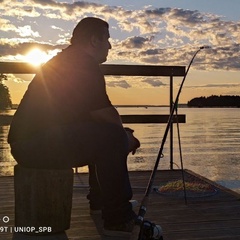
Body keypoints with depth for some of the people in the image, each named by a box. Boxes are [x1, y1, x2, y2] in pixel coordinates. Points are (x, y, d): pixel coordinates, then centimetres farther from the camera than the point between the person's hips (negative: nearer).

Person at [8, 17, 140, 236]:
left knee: (104, 137, 17)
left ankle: (101, 201, 23)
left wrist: (122, 134, 15)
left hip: (31, 140, 11)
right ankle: (117, 219, -8)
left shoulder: (66, 60, 20)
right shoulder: (84, 65, -12)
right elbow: (106, 116, -14)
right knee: (113, 138, -17)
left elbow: (88, 112, 22)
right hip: (36, 143, -11)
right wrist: (124, 135, 6)